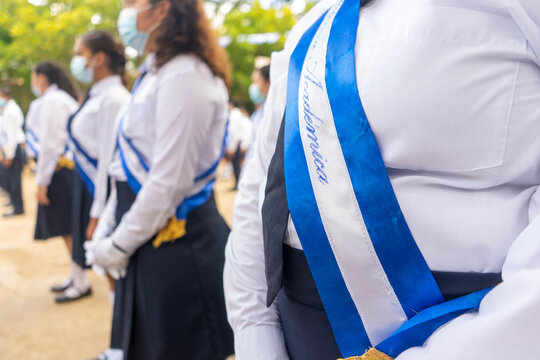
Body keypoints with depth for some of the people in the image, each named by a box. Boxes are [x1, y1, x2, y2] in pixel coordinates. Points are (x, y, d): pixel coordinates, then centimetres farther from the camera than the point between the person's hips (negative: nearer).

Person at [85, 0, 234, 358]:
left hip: (177, 245, -9)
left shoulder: (184, 76, -18)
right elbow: (131, 168, 13)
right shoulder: (155, 74, 11)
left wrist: (118, 246, -11)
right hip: (147, 240, 9)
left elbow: (170, 182, -21)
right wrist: (105, 232, 9)